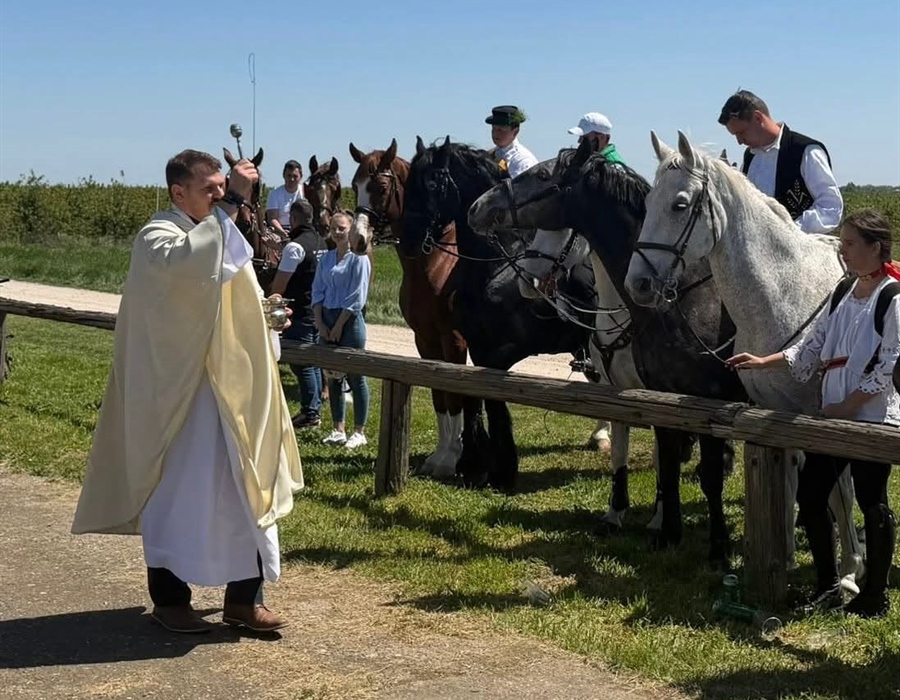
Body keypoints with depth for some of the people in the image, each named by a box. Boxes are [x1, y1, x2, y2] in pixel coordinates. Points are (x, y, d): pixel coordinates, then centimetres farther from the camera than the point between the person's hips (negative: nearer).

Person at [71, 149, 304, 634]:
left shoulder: (220, 236, 15)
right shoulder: (157, 239, -11)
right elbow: (188, 260, -37)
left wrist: (268, 314, 7)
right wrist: (232, 203, -37)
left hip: (234, 391, 8)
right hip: (180, 391, -8)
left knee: (247, 491, 8)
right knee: (178, 494, 0)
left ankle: (242, 597, 17)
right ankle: (169, 599, 14)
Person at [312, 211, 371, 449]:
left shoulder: (359, 258, -7)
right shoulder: (326, 258, 11)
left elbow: (357, 297, -12)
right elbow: (318, 291, 10)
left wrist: (338, 326, -13)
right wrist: (320, 323, -2)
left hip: (349, 321, -6)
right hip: (326, 320, 6)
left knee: (355, 377, -1)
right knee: (332, 377, 9)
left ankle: (359, 432, 5)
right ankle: (338, 429, 17)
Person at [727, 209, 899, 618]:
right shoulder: (844, 293, 9)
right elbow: (812, 349, 13)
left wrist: (846, 407, -17)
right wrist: (764, 362, 4)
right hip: (834, 415, 8)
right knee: (810, 495, 7)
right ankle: (827, 587, 20)